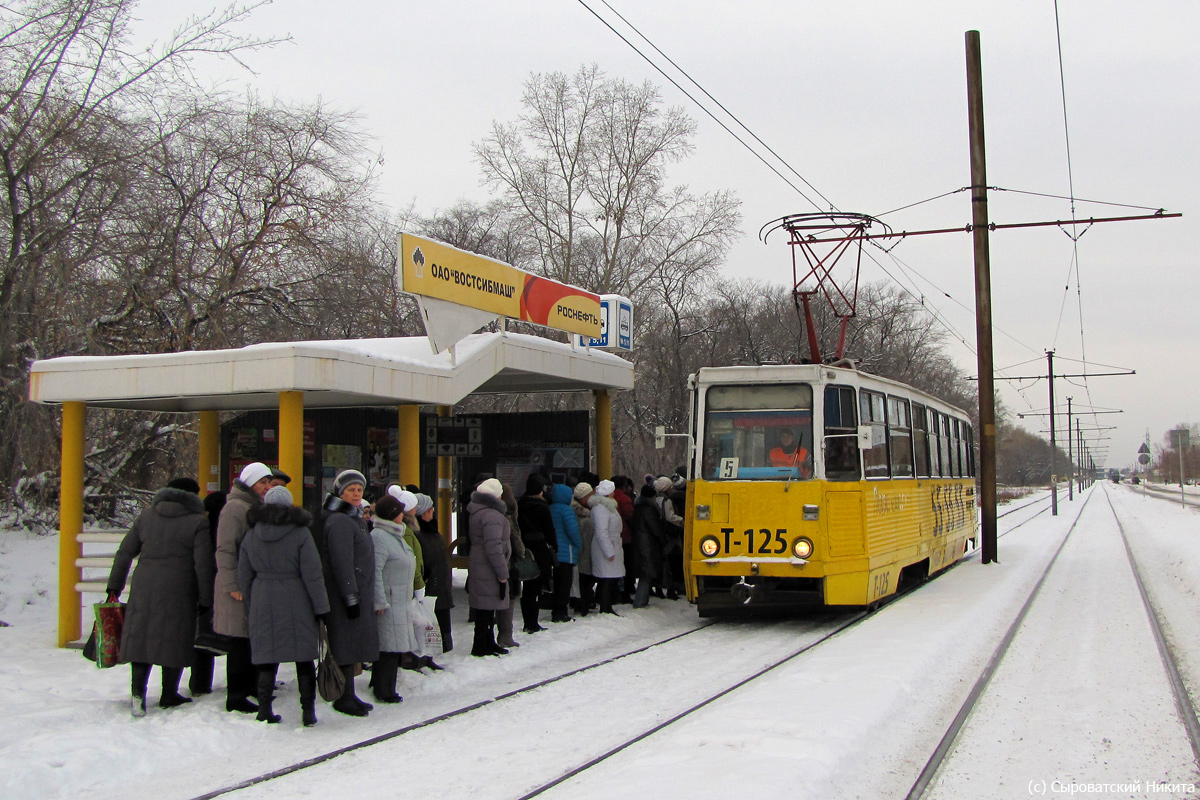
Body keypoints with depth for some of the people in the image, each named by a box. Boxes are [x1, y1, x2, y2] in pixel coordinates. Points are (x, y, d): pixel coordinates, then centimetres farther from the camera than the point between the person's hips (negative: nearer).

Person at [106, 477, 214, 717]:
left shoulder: (146, 517, 10)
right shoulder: (197, 522, -3)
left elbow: (124, 553, 11)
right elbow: (202, 564, -7)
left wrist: (114, 587, 17)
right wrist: (205, 600, -1)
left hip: (144, 587, 3)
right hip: (178, 591, -3)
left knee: (141, 635, 8)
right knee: (175, 639, 8)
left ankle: (138, 691, -7)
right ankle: (169, 695, 16)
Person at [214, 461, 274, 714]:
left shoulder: (261, 508, 18)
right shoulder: (235, 508, -12)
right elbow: (225, 549, -17)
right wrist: (232, 584, -20)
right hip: (240, 587, -9)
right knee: (240, 642, -5)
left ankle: (250, 686, 26)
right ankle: (236, 697, 1)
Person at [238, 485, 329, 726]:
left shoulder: (251, 535, 4)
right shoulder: (300, 533, -8)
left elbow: (244, 576, 10)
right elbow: (312, 575, -9)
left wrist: (251, 607, 20)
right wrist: (321, 608, -3)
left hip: (262, 605, 3)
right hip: (296, 604, -3)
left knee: (266, 658, 9)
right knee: (304, 657, 5)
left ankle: (264, 710, 8)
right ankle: (308, 711, 7)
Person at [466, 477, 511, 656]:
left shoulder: (475, 512, 12)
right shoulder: (492, 515, -20)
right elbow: (493, 548, -25)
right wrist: (502, 574, -19)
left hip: (477, 566, 10)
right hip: (488, 571, -10)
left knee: (487, 608, 18)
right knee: (486, 607, -1)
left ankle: (488, 643, 29)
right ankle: (481, 646, 5)